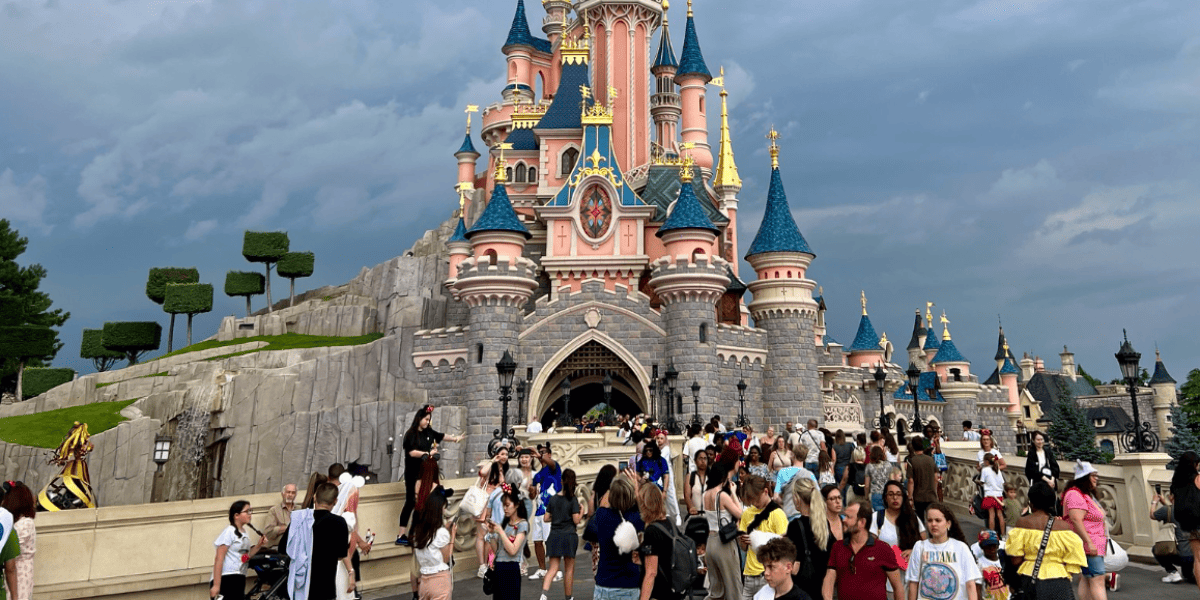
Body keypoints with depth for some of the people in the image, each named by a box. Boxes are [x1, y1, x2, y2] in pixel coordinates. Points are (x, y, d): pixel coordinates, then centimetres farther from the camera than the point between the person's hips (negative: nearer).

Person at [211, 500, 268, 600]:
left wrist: (258, 546, 1)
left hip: (240, 580, 8)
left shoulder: (244, 533, 15)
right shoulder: (229, 532, -10)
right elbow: (219, 560, -15)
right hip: (226, 579, -8)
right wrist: (216, 585, -20)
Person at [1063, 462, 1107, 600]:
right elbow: (1076, 520, -24)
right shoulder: (1075, 495, -15)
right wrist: (1089, 543, -26)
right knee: (1097, 580, -13)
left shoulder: (1087, 495, 21)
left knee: (1086, 581, 9)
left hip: (1093, 545, 11)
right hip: (1088, 546, -11)